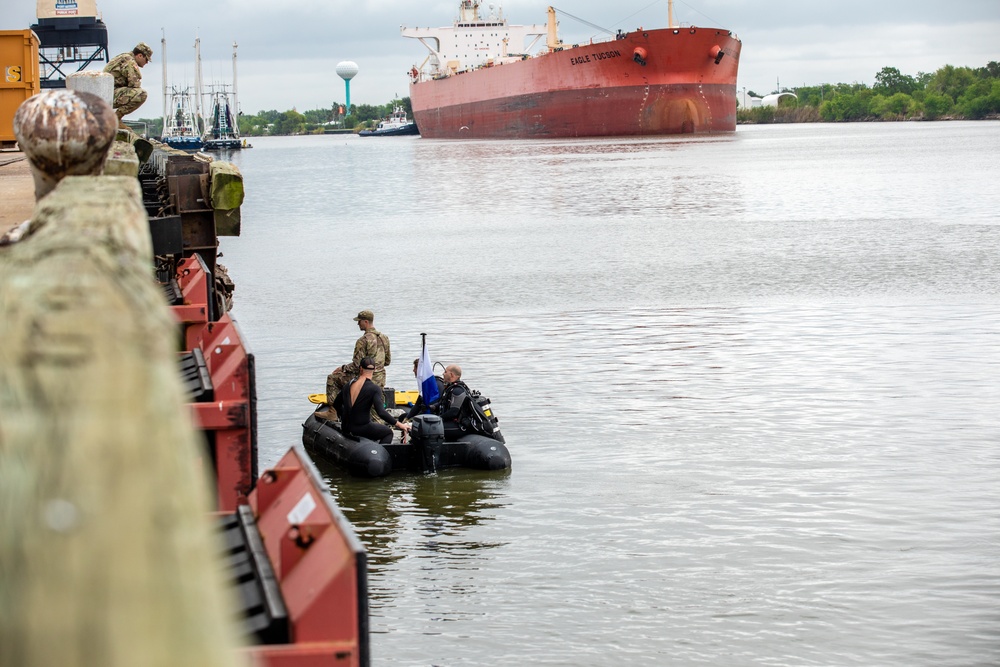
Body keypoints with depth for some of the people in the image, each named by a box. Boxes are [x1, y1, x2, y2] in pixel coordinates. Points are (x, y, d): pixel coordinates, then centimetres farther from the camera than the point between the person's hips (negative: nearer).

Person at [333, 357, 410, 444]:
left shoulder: (348, 385, 4)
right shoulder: (374, 388, -14)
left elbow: (336, 404, 17)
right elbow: (381, 412, -23)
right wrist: (399, 424, -16)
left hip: (345, 428, 6)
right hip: (361, 428, -6)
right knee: (388, 433, 19)